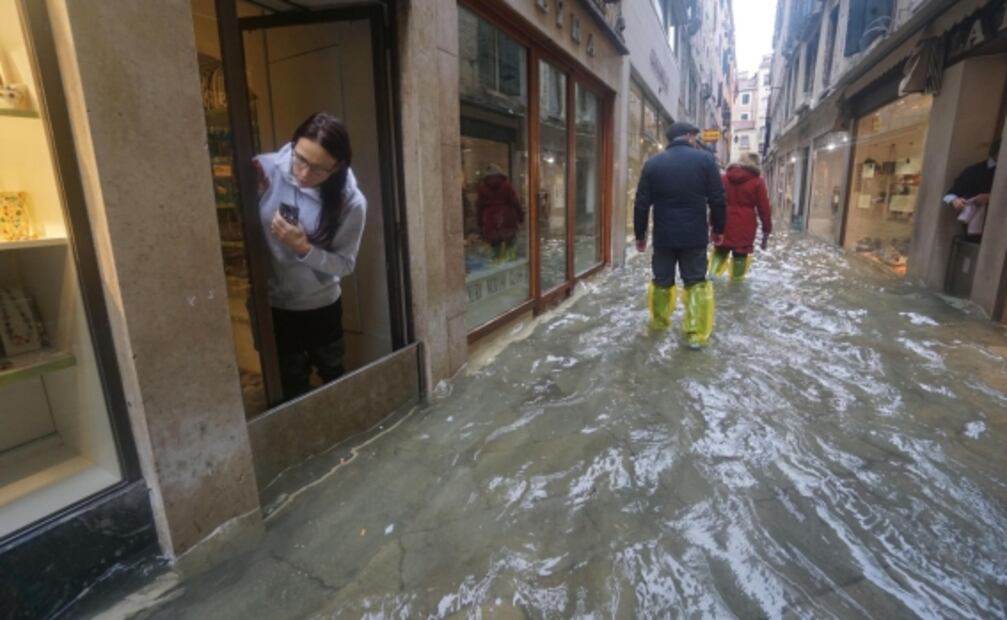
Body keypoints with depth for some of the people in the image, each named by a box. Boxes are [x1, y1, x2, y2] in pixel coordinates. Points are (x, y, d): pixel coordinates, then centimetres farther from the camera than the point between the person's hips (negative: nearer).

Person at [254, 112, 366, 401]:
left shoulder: (351, 202, -19)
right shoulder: (264, 170, -17)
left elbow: (345, 264, -14)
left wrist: (304, 248, -30)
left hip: (322, 304, 0)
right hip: (273, 304, 0)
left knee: (334, 376, 23)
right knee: (292, 386, 15)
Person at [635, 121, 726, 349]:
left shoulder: (653, 163, 2)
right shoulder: (705, 159, -1)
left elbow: (641, 204, 1)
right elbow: (717, 199, -2)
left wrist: (640, 234, 9)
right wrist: (718, 228, 10)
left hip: (664, 236, 1)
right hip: (695, 236, -1)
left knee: (662, 281, 14)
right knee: (696, 282, 5)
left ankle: (660, 323, 27)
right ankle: (697, 334, 0)